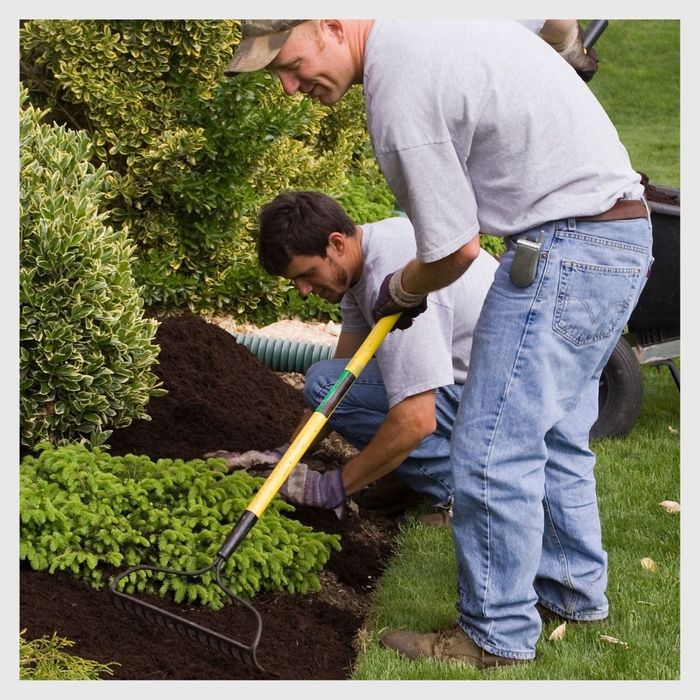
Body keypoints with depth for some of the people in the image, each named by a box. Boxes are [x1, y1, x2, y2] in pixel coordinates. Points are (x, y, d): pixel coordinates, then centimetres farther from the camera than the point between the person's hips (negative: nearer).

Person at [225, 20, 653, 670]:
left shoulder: (399, 90, -21)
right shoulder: (423, 19, 7)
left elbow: (456, 250, -16)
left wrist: (400, 290, 9)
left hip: (565, 247, -10)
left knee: (492, 445, -5)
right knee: (552, 433, 21)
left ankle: (497, 635, 5)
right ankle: (573, 590, 34)